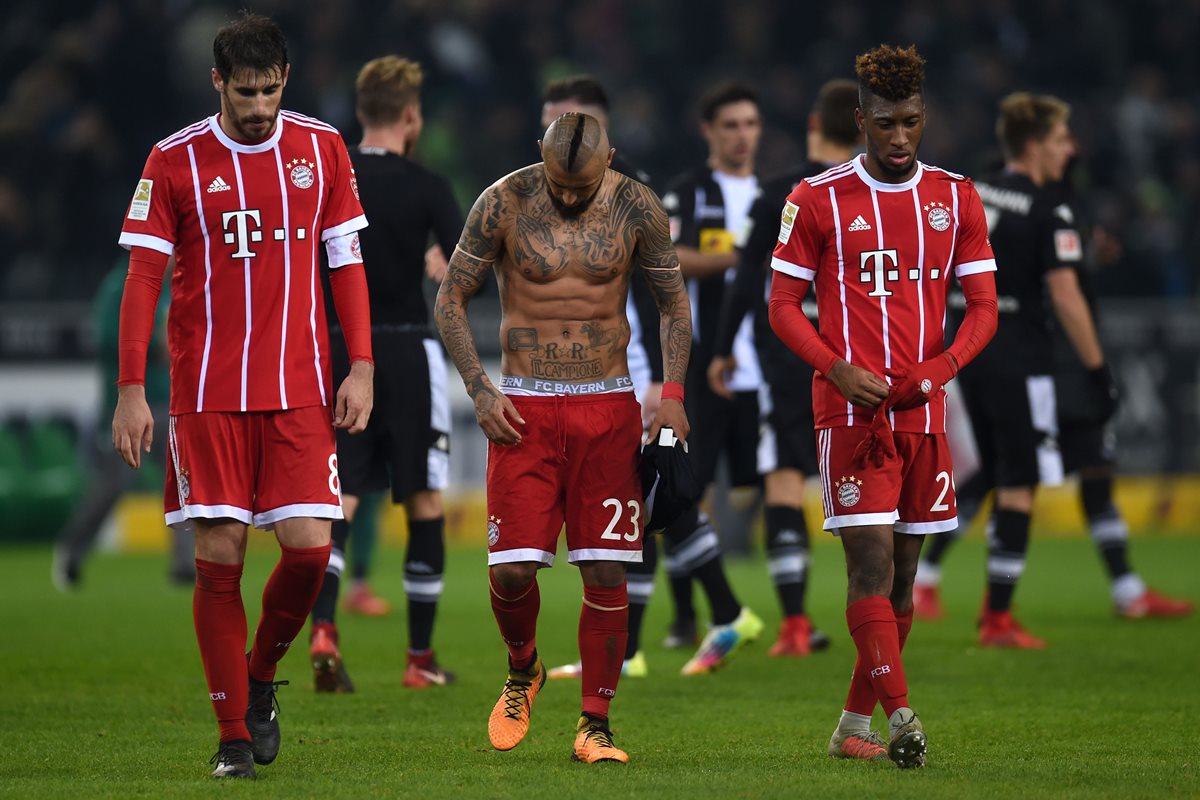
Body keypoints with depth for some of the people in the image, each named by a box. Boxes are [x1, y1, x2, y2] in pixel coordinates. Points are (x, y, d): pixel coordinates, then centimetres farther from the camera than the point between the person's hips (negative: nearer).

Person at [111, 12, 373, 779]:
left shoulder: (321, 148, 5)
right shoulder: (175, 160, -1)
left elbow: (346, 260, 10)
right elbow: (143, 277, 0)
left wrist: (362, 367, 2)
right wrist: (132, 391, -6)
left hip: (300, 391, 1)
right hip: (206, 392, -1)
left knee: (309, 547, -9)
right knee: (219, 557, -4)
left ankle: (261, 677, 19)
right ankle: (235, 735, 6)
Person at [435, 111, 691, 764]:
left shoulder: (637, 208, -1)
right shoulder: (504, 203, -5)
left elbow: (673, 300, 11)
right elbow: (450, 298, 3)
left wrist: (672, 392, -2)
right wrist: (479, 390, -7)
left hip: (609, 407, 1)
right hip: (525, 408, -1)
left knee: (606, 572, -3)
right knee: (512, 568, -8)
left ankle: (594, 727, 5)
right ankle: (522, 672, 24)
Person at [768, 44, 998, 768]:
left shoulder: (956, 199, 8)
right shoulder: (818, 199, -1)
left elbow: (983, 307, 8)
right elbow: (783, 305, 1)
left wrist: (942, 366, -12)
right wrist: (837, 368, -15)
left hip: (926, 410, 4)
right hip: (852, 410, -4)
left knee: (903, 572, 7)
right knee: (872, 564, -14)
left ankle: (854, 728, 17)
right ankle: (900, 718, -21)